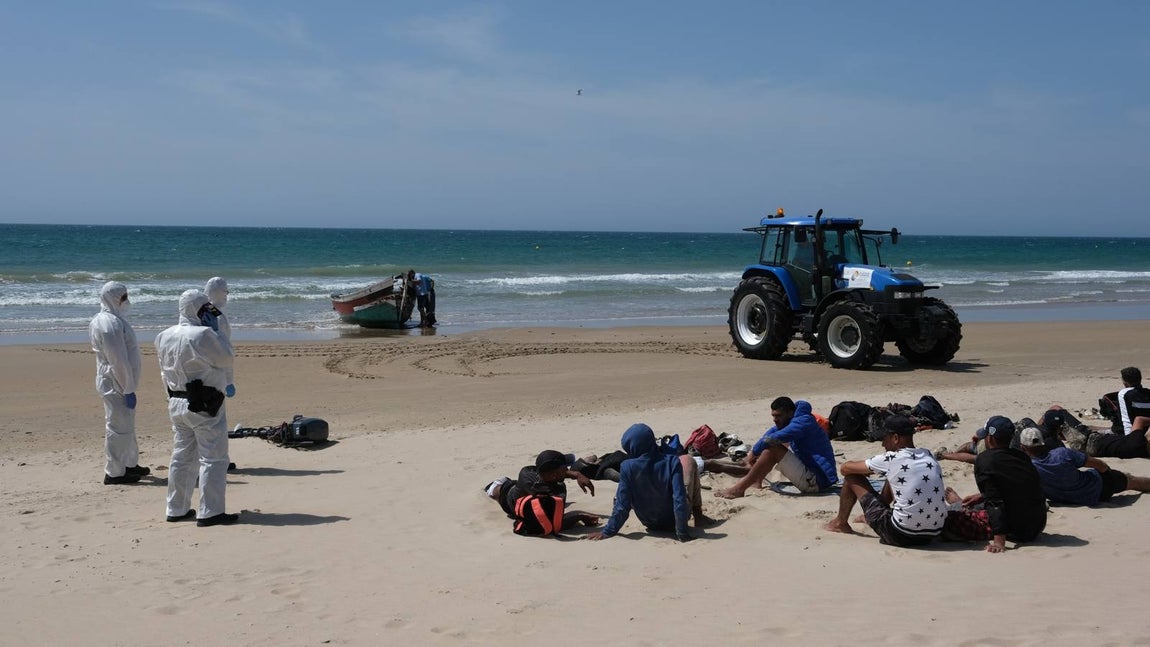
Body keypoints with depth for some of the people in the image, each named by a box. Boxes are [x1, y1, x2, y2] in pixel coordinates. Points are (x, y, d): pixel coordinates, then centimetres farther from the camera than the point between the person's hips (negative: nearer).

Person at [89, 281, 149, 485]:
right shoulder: (111, 324, -20)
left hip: (112, 382, 11)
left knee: (127, 424, 20)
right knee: (118, 426, -3)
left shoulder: (106, 319, 12)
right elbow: (118, 361, -23)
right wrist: (128, 389, -20)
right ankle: (114, 473, 4)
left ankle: (130, 464, 33)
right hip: (116, 384, -10)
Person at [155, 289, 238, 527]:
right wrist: (215, 330, -3)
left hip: (176, 403, 8)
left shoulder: (165, 337, 7)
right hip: (205, 406, -8)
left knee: (181, 456, 16)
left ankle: (176, 509, 22)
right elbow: (226, 359, -9)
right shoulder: (203, 335, -19)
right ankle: (210, 512, -2)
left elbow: (165, 373, 14)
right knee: (213, 458, -2)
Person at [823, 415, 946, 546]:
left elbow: (845, 468, 3)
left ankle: (840, 523, 33)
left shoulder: (889, 459, -9)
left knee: (852, 477, 10)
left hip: (901, 536, -6)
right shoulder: (929, 456, 6)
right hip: (933, 534, 6)